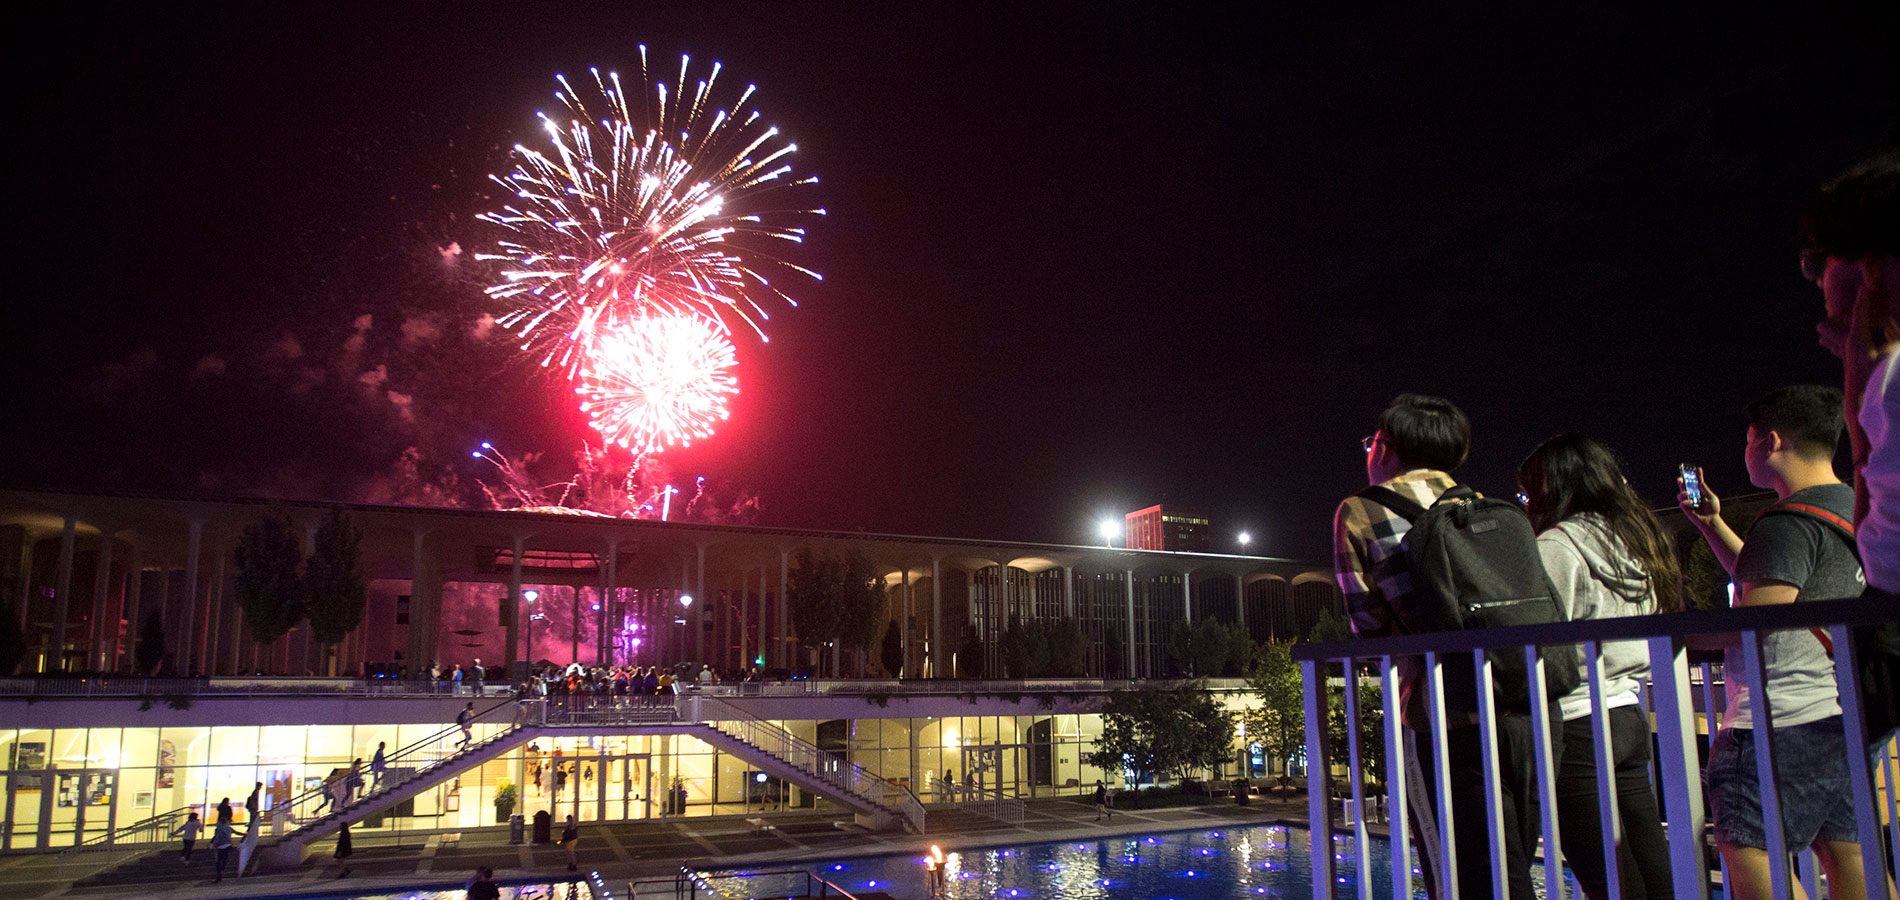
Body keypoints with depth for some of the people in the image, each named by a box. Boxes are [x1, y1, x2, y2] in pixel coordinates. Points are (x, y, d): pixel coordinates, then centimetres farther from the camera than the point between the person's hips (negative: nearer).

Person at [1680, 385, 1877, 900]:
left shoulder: (1789, 522, -16)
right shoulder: (1853, 508, 16)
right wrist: (1712, 525, 24)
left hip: (1782, 720, -10)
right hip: (1844, 712, 10)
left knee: (1747, 853, -6)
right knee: (1845, 854, 13)